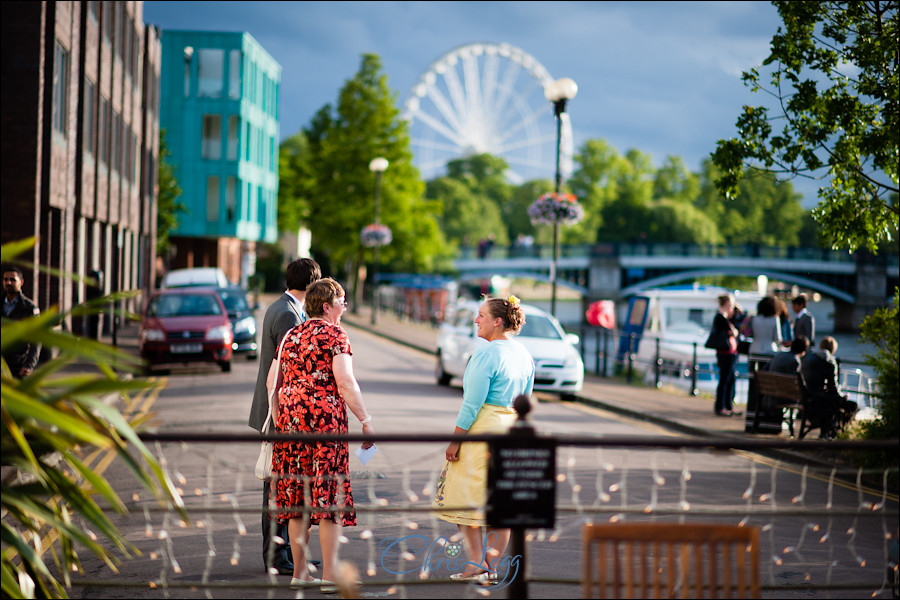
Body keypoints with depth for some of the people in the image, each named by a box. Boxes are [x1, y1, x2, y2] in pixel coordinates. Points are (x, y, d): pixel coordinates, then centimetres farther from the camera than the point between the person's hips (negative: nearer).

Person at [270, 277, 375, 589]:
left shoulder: (291, 335, 15)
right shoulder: (334, 334, -5)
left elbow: (272, 381, 15)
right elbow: (345, 383, -14)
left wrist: (278, 421, 20)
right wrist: (366, 420, -9)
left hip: (290, 420, 6)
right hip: (325, 419, -6)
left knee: (297, 496, 10)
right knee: (329, 495, -3)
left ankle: (299, 572, 13)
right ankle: (330, 575, -3)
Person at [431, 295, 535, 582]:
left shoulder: (486, 354, -16)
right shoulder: (524, 354, 9)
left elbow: (472, 403, -17)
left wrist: (455, 439, -13)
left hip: (482, 429, -8)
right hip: (514, 431, 8)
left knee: (468, 498, 2)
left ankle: (476, 564, 2)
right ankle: (491, 566, 13)